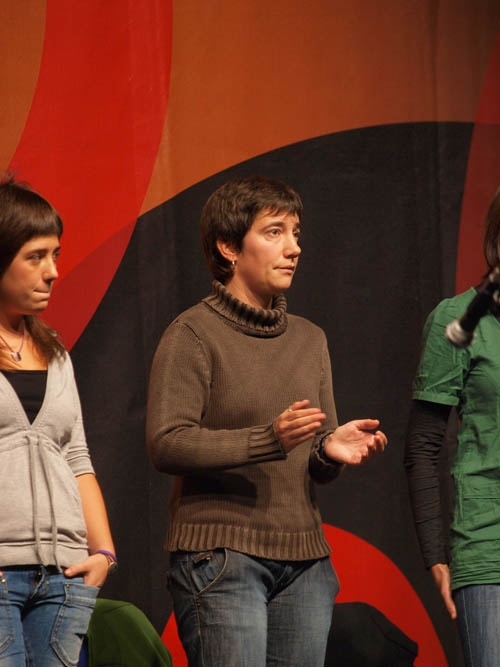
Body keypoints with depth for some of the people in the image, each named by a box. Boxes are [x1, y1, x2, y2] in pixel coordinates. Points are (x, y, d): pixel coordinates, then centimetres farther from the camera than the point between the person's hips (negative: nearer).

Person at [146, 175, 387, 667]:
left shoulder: (309, 339, 17)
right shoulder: (192, 335, -3)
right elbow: (166, 444, -14)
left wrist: (330, 451, -6)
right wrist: (268, 440, -24)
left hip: (304, 561, 6)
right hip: (219, 553, -6)